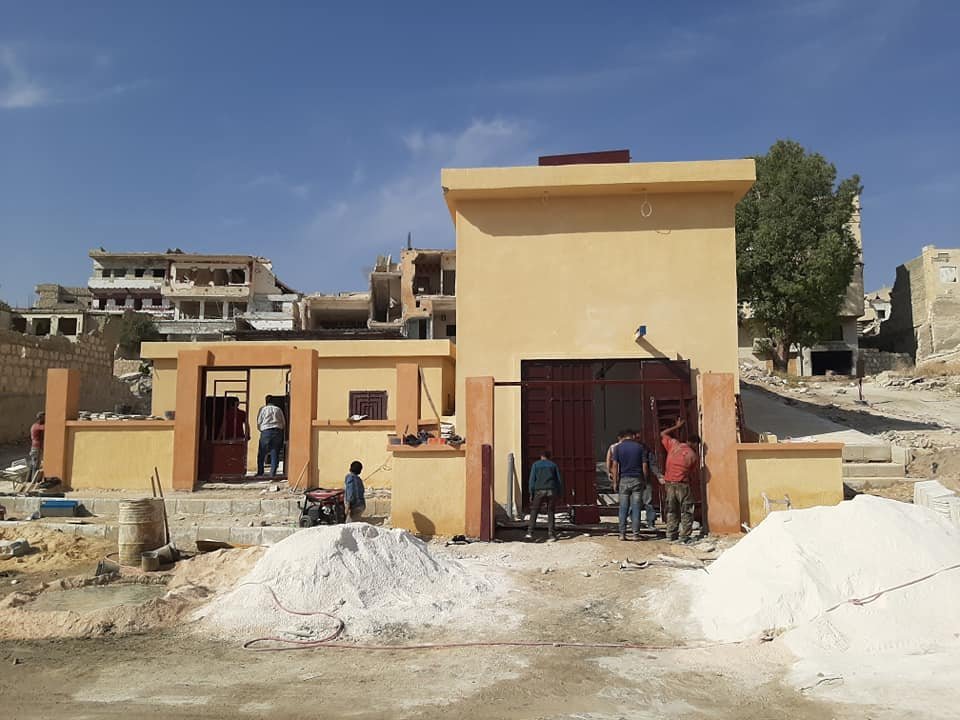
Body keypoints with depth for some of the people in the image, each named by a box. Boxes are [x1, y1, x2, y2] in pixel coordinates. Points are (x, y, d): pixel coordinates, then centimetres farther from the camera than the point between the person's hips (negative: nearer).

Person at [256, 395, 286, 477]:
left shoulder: (263, 409, 8)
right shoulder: (278, 409, 13)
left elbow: (259, 422, 5)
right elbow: (284, 423, 11)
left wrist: (261, 430, 22)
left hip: (266, 431, -2)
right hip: (278, 432, 2)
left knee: (261, 453, 7)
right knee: (275, 453, 4)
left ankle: (260, 472, 5)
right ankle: (273, 473, 1)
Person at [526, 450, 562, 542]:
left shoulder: (535, 464, 10)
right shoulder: (553, 465, 14)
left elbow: (532, 479, 1)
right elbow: (559, 480, 9)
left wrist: (531, 494, 3)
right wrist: (559, 493, 14)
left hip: (539, 491, -1)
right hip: (552, 491, 1)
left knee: (534, 512, 8)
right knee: (551, 514, 7)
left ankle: (530, 532, -3)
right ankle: (551, 535, 0)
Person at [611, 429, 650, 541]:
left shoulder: (618, 447, 1)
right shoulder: (640, 447, 2)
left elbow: (615, 465, -4)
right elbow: (645, 465, -2)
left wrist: (615, 482, -1)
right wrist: (646, 480, 8)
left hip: (624, 480, 0)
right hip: (637, 480, 0)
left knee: (623, 508, 4)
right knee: (636, 508, 3)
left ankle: (622, 534, 3)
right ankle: (636, 534, 3)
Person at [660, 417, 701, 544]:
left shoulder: (674, 444, 3)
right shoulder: (694, 455, -3)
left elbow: (663, 434, 20)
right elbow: (693, 474, 2)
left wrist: (676, 427, 27)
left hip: (669, 482, 4)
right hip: (682, 483, -4)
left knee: (671, 510, 12)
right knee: (686, 511, 4)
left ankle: (671, 535, 12)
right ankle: (684, 536, 1)